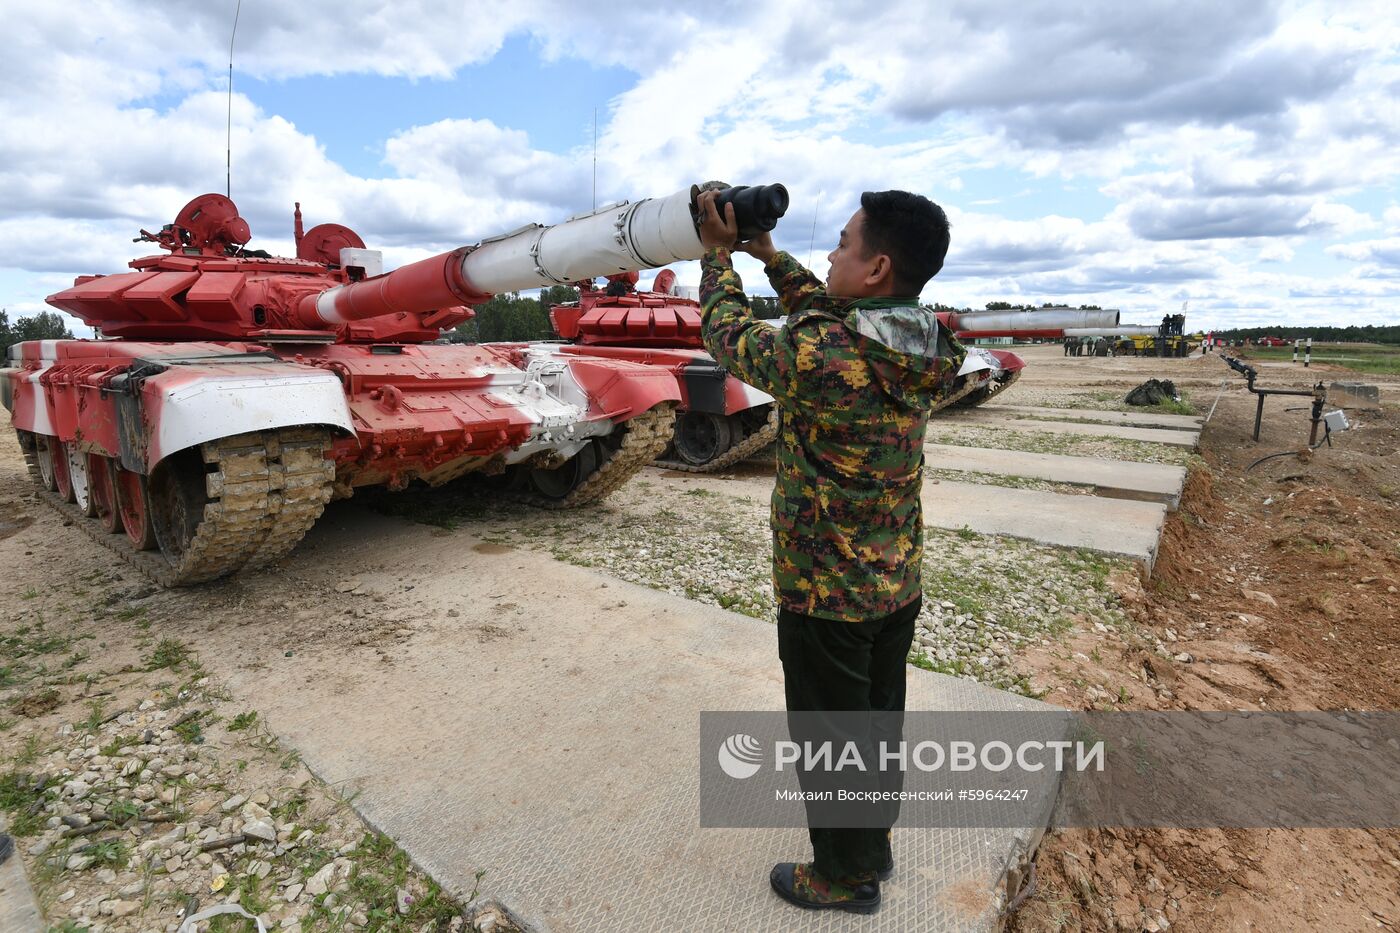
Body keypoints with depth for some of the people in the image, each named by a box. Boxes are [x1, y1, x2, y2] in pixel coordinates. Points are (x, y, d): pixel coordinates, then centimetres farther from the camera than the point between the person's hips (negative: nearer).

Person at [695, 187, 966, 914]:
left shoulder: (817, 357, -27)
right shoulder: (926, 353, -5)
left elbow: (728, 334, -9)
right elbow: (834, 315, 12)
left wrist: (719, 255, 8)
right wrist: (769, 254, 15)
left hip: (825, 590, -7)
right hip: (898, 582, 7)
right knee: (879, 719, 24)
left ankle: (845, 875, 36)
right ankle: (873, 844, 47)